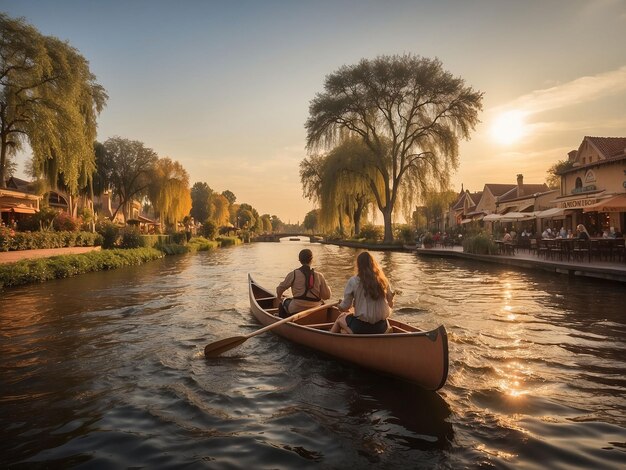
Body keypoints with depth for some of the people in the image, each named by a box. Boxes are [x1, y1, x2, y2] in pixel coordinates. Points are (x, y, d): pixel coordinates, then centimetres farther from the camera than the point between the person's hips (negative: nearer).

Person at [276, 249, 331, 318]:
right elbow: (327, 296, -2)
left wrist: (279, 296, 27)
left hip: (296, 309, -2)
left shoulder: (293, 274, -7)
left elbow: (280, 288, 5)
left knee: (284, 302, 26)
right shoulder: (319, 276, -4)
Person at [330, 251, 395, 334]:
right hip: (381, 328, 4)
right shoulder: (383, 281, -1)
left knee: (340, 318, 24)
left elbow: (345, 307, -7)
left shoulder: (353, 281, -11)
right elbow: (390, 304, 6)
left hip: (361, 328, -4)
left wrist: (340, 306, 16)